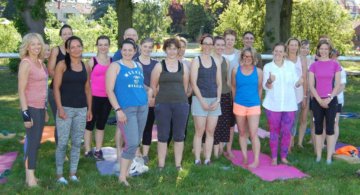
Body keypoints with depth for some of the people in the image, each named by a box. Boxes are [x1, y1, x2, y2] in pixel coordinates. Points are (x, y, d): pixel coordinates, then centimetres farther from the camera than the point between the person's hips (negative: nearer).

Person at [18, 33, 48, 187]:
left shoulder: (40, 62, 10)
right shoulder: (25, 63, -14)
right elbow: (21, 90, -17)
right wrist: (25, 113, -20)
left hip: (40, 107, 8)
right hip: (31, 107, -8)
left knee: (35, 142, 13)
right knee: (32, 142, -2)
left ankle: (30, 175, 23)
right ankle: (30, 177, 7)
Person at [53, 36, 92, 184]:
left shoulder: (86, 67, 9)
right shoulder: (62, 65, -3)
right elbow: (56, 87, -7)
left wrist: (89, 109, 10)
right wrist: (60, 108, -14)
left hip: (81, 109, 4)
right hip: (65, 108, -4)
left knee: (77, 143, 8)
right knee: (63, 143, -3)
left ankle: (73, 173, 19)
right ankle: (59, 174, 9)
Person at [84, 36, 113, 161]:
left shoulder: (112, 61, 7)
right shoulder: (92, 61, -3)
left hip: (107, 97, 4)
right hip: (94, 97, -4)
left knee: (101, 124, 12)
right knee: (90, 123, 4)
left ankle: (98, 150, 20)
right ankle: (88, 151, 12)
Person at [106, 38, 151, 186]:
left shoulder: (138, 66, 15)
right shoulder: (115, 66, -2)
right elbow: (109, 90, -9)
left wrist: (150, 90, 8)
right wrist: (118, 110, -17)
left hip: (142, 108, 6)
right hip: (126, 109, -6)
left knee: (136, 142, 9)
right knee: (132, 143, -13)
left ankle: (126, 172, 23)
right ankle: (122, 176, 0)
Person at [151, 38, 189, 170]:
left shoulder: (183, 67, 7)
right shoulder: (159, 66, 0)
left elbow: (185, 86, 12)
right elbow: (153, 86, 4)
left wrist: (178, 98, 12)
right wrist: (161, 99, 9)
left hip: (181, 104, 2)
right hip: (163, 105, -2)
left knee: (179, 135, 7)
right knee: (163, 135, 3)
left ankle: (178, 165, 17)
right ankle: (161, 165, 11)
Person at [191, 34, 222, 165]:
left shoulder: (216, 62, 12)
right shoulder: (196, 61, 0)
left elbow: (219, 84, 11)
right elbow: (193, 83, -6)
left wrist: (217, 100, -2)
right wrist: (202, 101, -12)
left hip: (214, 101, 4)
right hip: (200, 100, -4)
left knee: (210, 132, 4)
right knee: (199, 132, -3)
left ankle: (207, 159, 10)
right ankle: (197, 159, 2)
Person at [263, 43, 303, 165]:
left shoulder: (291, 65, 6)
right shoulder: (268, 66, 2)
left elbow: (294, 84, 7)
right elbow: (266, 87, -2)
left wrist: (299, 82, -16)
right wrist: (270, 81, -23)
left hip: (289, 104, 1)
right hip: (273, 105, -1)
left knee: (287, 132, 4)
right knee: (274, 132, 3)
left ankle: (284, 157, 16)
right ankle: (274, 158, 11)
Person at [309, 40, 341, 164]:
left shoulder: (335, 65, 2)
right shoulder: (314, 66, 4)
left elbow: (337, 85, 0)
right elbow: (311, 85, 0)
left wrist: (329, 98, -11)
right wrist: (320, 100, -9)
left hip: (331, 100, -1)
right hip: (317, 101, 1)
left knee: (330, 129, 0)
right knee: (318, 129, 4)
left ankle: (329, 157, 5)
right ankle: (318, 156, 10)